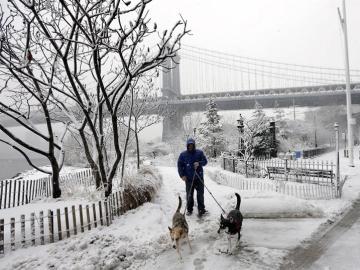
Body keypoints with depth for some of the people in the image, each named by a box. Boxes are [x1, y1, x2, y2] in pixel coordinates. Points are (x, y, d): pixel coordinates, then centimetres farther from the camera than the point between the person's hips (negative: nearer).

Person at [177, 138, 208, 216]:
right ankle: (189, 210, 20)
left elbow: (205, 161, 4)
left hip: (199, 177, 0)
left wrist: (199, 163, -17)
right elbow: (179, 165, 3)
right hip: (188, 178, 0)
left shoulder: (199, 152, 2)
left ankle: (201, 209, 18)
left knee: (200, 194, 5)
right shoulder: (183, 154, 1)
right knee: (189, 195, 7)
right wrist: (182, 175, -7)